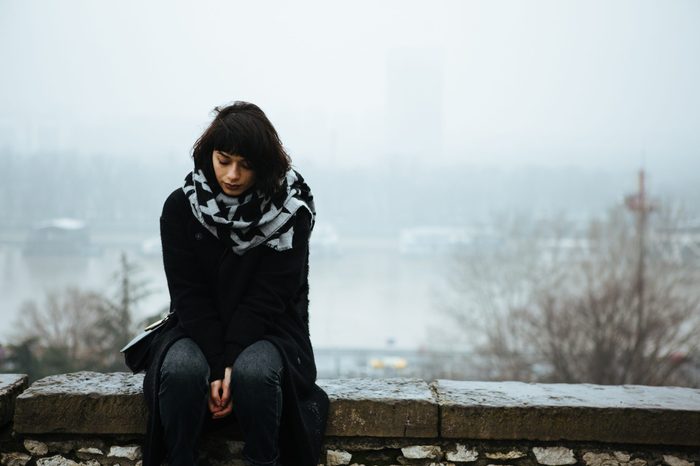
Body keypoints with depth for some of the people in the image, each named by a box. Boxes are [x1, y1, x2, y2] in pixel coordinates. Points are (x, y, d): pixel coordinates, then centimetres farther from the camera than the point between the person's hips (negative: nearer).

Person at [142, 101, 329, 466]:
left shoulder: (289, 212, -10)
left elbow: (266, 299, -13)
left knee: (254, 371, -35)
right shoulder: (181, 207, -5)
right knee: (181, 368, -32)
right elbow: (189, 297, -8)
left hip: (267, 332, -1)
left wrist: (231, 365, -24)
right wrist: (217, 367, -20)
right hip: (200, 330, 1)